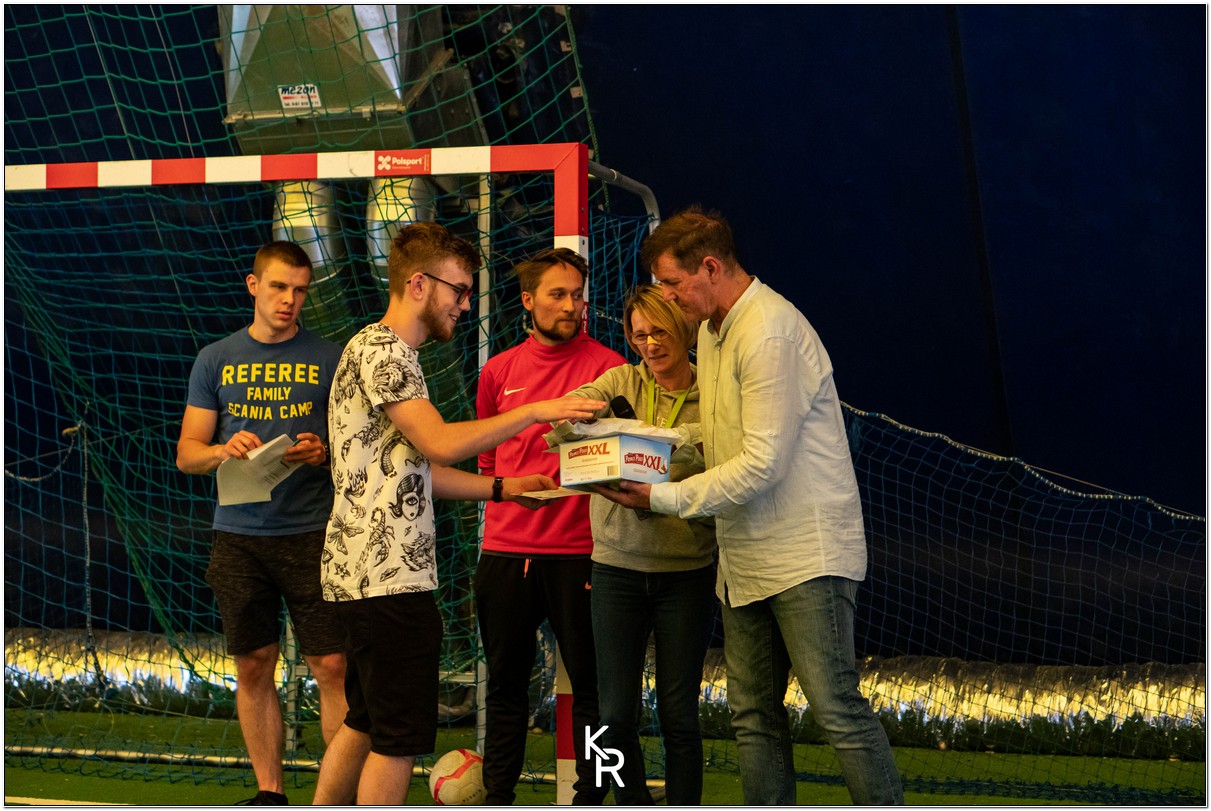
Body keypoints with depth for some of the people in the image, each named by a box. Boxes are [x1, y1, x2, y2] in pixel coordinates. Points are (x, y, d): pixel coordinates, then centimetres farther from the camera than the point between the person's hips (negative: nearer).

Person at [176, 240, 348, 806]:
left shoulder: (329, 360, 5)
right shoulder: (216, 360, 9)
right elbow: (187, 453, 9)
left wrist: (325, 453, -15)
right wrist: (223, 451, -13)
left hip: (312, 532, -2)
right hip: (239, 534, 2)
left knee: (332, 666, -7)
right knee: (254, 668, 7)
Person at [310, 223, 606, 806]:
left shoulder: (390, 353, 22)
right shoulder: (381, 348, -12)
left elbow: (415, 469, 22)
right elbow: (441, 443, -22)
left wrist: (502, 488, 14)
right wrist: (536, 412, -18)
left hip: (362, 574, 11)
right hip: (389, 577, -11)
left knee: (364, 723, 17)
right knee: (401, 735, -6)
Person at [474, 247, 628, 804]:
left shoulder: (606, 367, -2)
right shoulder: (498, 371, 9)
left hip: (578, 552, -4)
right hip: (504, 550, 4)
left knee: (590, 684, 0)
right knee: (506, 683, 11)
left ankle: (590, 796, 8)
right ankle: (497, 796, 19)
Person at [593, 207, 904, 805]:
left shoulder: (769, 334, -18)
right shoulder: (712, 329, 14)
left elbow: (763, 463, -21)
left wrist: (662, 498, -17)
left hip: (806, 554, -10)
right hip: (746, 560, 10)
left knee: (836, 707, -12)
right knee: (753, 716, 8)